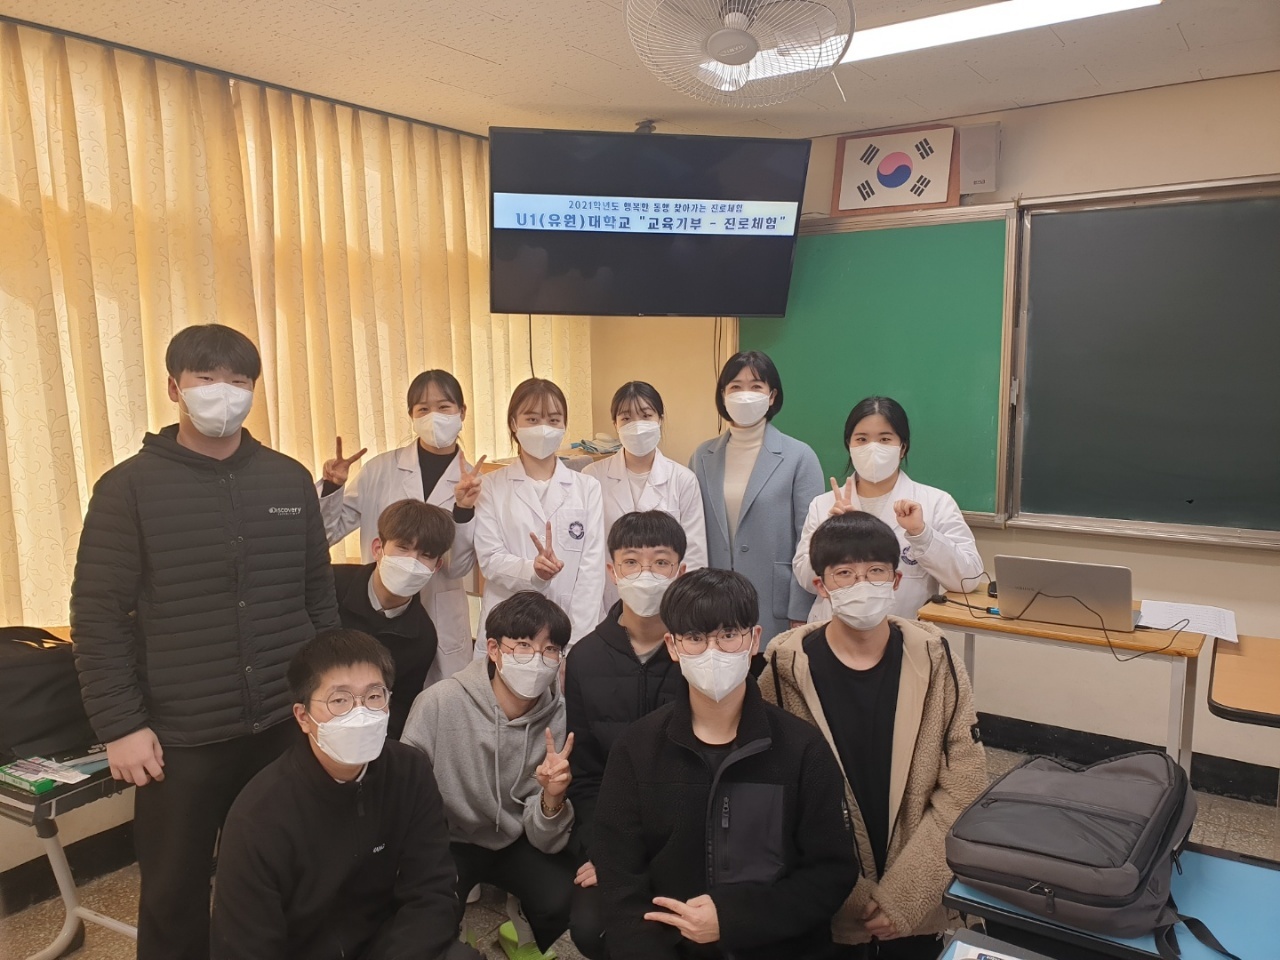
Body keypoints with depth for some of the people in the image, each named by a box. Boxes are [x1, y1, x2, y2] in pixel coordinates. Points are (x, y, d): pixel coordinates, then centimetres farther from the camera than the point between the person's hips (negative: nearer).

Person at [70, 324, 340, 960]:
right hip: (179, 737, -2)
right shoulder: (129, 487, -5)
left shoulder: (290, 480, 4)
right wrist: (119, 726, -9)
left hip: (287, 726, 3)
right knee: (175, 896, 14)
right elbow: (97, 616, -6)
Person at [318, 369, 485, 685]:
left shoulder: (473, 481, -1)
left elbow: (459, 567, -7)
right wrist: (330, 486, -14)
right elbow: (326, 533, 3)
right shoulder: (380, 469, -1)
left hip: (441, 623, 0)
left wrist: (463, 510, -21)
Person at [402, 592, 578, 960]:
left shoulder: (560, 720, -16)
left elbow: (545, 841, -15)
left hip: (515, 842, 2)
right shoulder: (440, 703, -25)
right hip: (448, 840, -2)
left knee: (566, 900, -22)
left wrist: (552, 799, -34)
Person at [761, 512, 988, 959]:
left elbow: (963, 789, -8)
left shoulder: (936, 662, -9)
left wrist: (903, 896, -12)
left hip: (918, 904, 1)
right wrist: (844, 896, -12)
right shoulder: (787, 670, -12)